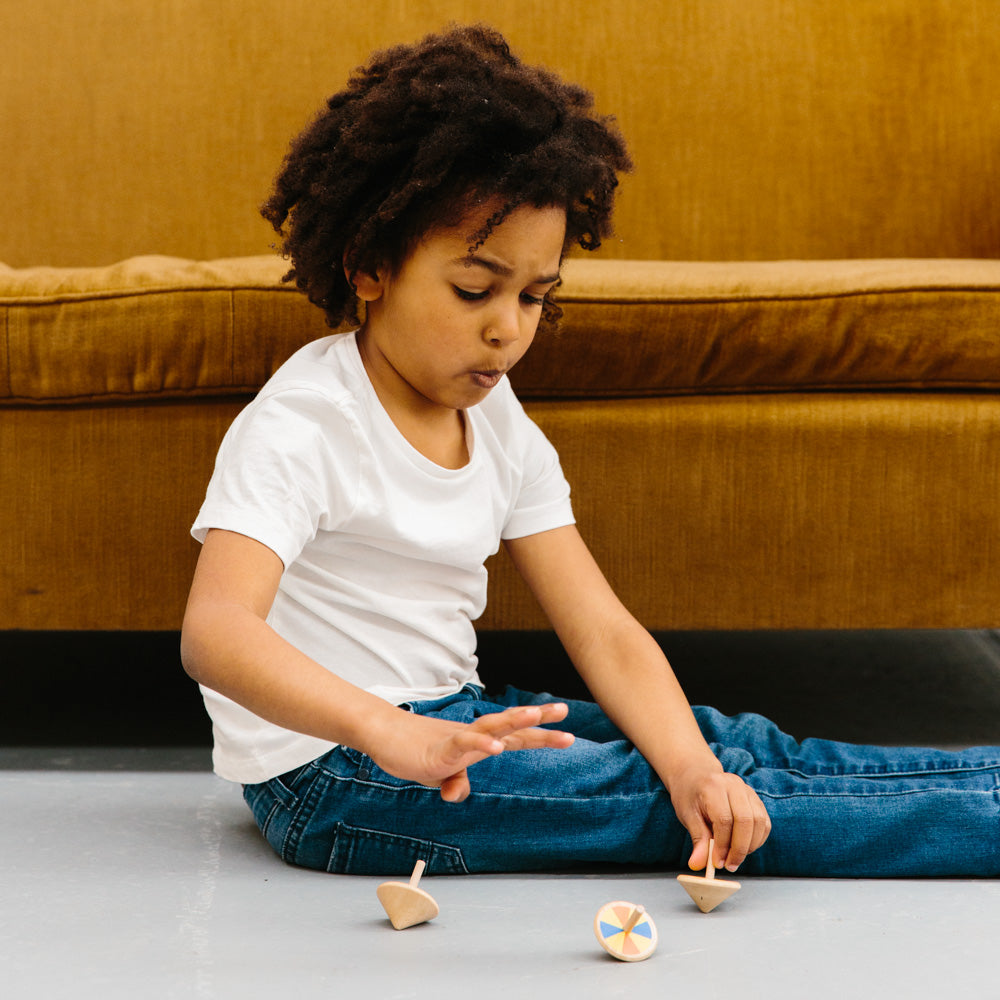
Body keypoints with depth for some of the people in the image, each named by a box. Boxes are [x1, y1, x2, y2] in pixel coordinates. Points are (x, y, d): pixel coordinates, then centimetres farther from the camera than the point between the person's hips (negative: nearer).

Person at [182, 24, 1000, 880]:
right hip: (331, 768, -8)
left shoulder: (499, 426, 5)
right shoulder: (299, 427, -18)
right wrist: (391, 733, -51)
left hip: (450, 720, 8)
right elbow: (216, 634, -34)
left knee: (728, 747, -6)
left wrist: (691, 764, -21)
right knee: (705, 789, -16)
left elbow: (604, 632, -1)